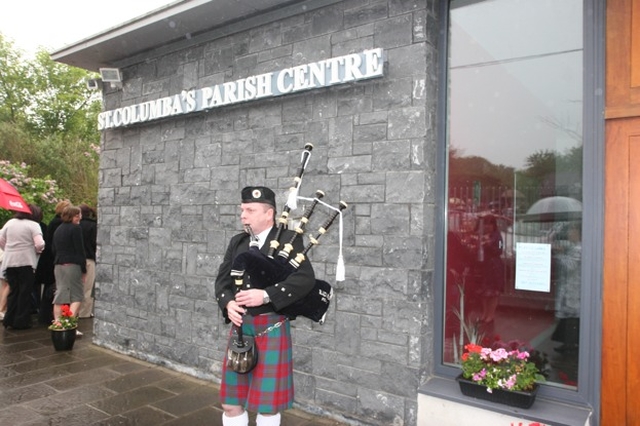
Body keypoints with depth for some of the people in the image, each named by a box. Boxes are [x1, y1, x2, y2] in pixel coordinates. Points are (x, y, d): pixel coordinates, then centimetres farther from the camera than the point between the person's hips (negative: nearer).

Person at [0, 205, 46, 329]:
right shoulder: (33, 225, -9)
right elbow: (39, 244, -18)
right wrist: (38, 251, 3)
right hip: (26, 262, -5)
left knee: (13, 291, 15)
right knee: (25, 292, 4)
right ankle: (21, 322, 7)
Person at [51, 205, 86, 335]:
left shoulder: (58, 229, 16)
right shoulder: (75, 228, -8)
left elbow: (53, 249, 19)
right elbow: (80, 250, -11)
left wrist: (58, 261, 19)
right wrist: (84, 269, -6)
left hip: (58, 266, 7)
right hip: (72, 265, -7)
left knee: (60, 296, 9)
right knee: (76, 296, -4)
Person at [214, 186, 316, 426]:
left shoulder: (288, 239, -7)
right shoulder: (237, 242, 10)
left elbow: (305, 279, -18)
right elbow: (222, 280, 8)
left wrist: (266, 295, -26)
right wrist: (228, 303, -13)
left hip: (271, 329, -5)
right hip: (240, 328, 5)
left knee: (267, 402, 8)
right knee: (231, 402, 14)